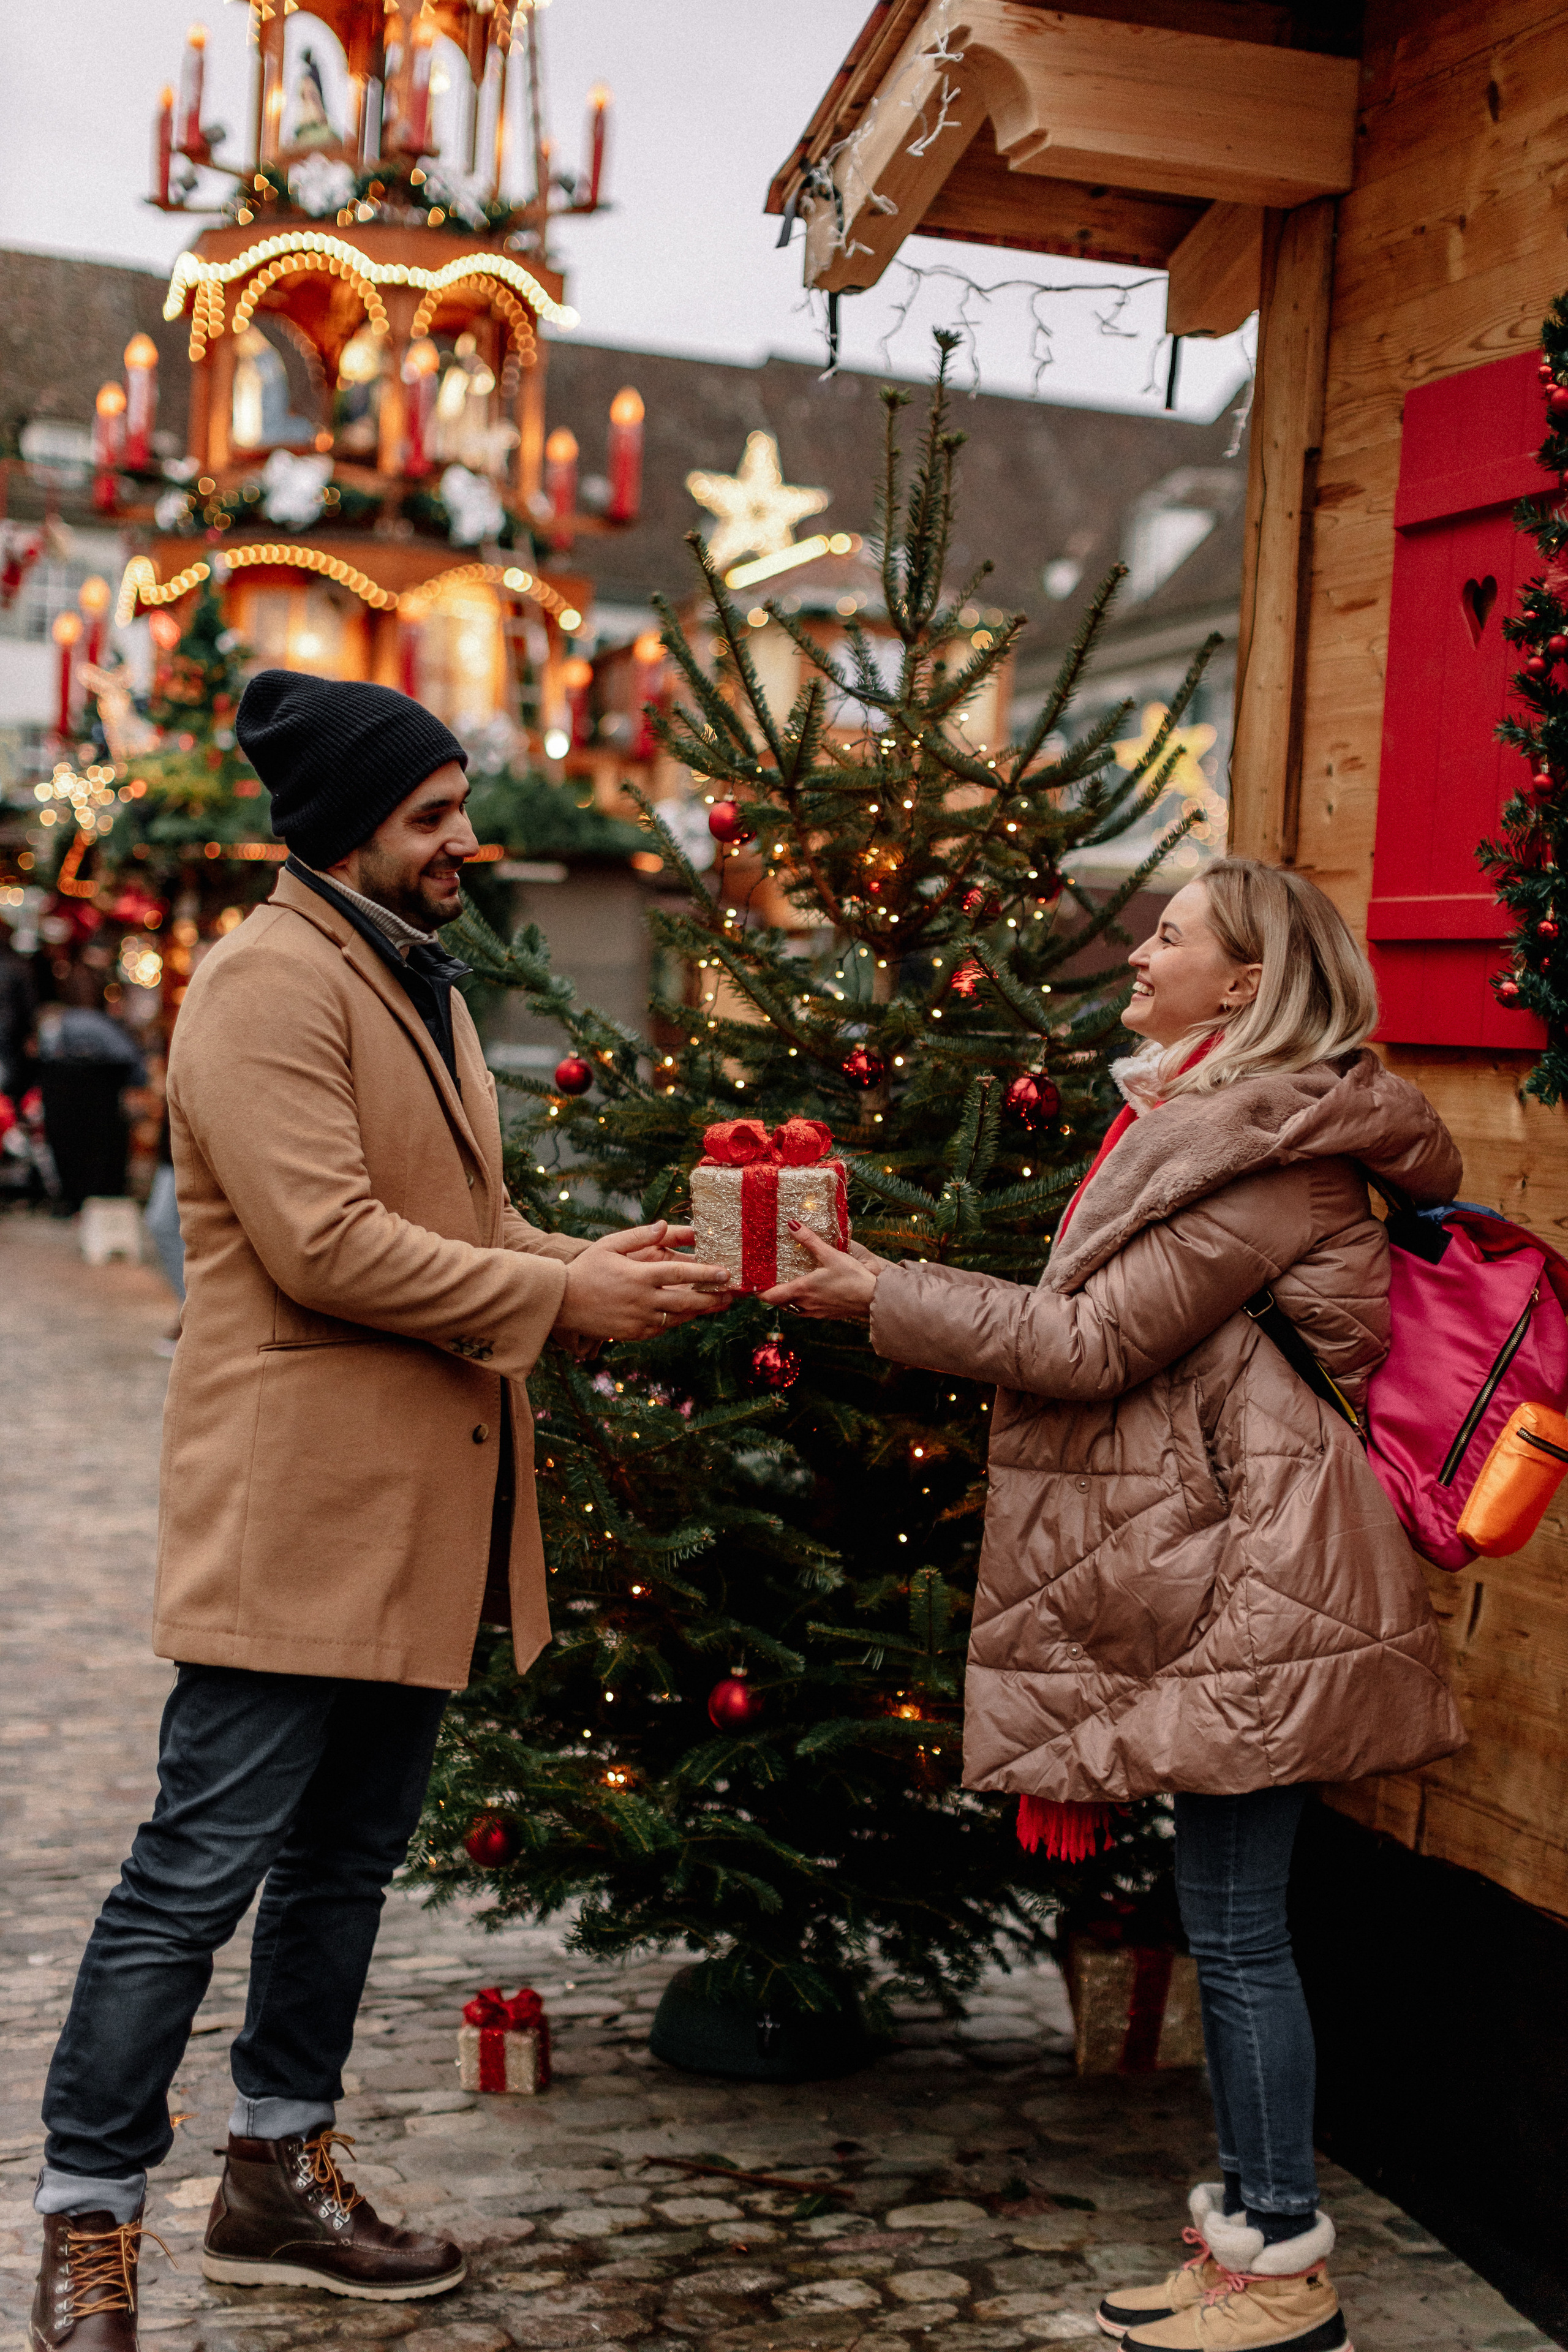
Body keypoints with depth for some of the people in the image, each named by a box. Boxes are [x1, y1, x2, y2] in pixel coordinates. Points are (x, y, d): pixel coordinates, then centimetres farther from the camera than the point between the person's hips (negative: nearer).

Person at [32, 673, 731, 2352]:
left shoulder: (419, 984, 19)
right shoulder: (268, 981, -12)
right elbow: (326, 1244, -21)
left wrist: (584, 1266, 5)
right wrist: (559, 1296, -16)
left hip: (420, 1516, 10)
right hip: (292, 1507, -10)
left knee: (349, 1861, 17)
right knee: (201, 1872, -3)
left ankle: (278, 2177, 32)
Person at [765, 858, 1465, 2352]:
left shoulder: (1271, 1148, -15)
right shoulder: (1201, 1120, 17)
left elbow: (1097, 1345, -16)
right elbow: (1123, 1334, 19)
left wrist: (885, 1297, -11)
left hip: (1253, 1595, -10)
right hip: (1216, 1576, 10)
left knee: (1235, 1928, -2)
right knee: (1225, 1923, 15)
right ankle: (1246, 2229, 26)